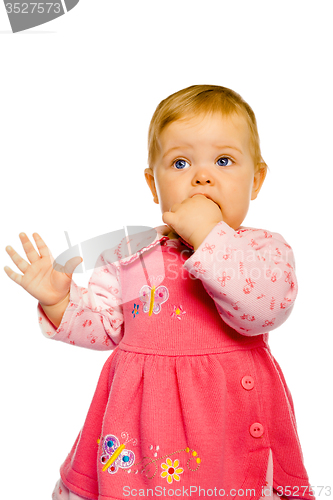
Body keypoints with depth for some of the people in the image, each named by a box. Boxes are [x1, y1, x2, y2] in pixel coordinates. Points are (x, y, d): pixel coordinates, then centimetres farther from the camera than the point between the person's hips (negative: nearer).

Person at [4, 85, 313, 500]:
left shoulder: (263, 247, -6)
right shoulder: (130, 255, 0)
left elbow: (264, 310, -25)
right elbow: (102, 326, 4)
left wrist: (209, 236, -26)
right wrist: (59, 301, -13)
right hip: (140, 417, 2)